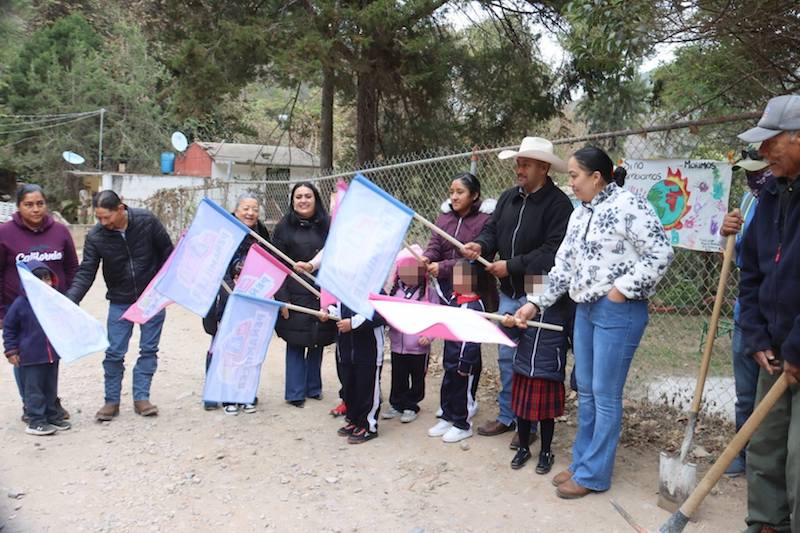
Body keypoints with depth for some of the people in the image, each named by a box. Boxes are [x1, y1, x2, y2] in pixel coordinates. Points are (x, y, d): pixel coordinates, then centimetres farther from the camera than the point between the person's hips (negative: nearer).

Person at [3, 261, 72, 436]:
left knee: (51, 387, 15)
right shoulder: (21, 303, -11)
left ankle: (51, 416, 28)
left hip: (53, 354, 4)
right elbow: (9, 328, -2)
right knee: (34, 389, 2)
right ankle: (36, 421, 10)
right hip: (31, 357, -4)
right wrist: (11, 350, -4)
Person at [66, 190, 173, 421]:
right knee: (114, 353, 2)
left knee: (149, 349, 5)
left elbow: (167, 251, -4)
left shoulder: (147, 221, -15)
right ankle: (111, 401, 17)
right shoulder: (95, 236, -12)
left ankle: (141, 397, 16)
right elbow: (85, 273, -12)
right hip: (119, 302, 1)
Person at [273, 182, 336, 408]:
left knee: (318, 342, 10)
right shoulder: (285, 226, -1)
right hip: (296, 295, -2)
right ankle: (295, 393, 15)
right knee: (296, 343, 3)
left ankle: (313, 387, 26)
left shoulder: (327, 225, 5)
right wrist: (281, 298, -10)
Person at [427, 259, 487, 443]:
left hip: (465, 363, -9)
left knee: (463, 394, 8)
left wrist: (465, 364, -22)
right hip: (451, 360, 9)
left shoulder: (474, 307, -25)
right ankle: (448, 419, 37)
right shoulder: (454, 299, 4)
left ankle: (462, 426, 24)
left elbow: (472, 339, -24)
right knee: (447, 389, 20)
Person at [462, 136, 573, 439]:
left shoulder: (558, 204, -14)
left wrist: (511, 265, -20)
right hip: (508, 292, 7)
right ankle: (507, 416, 30)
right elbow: (492, 229, 10)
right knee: (506, 356, 16)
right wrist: (481, 245, -13)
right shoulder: (509, 197, 10)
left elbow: (552, 251, -21)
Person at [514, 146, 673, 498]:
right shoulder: (580, 214, 13)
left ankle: (593, 474, 12)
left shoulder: (629, 205, -11)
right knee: (585, 391, 14)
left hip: (618, 311, -8)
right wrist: (536, 303, 11)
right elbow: (563, 266, 15)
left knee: (605, 394, 0)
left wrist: (622, 288, -15)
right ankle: (582, 462, 27)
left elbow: (661, 254, -15)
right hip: (585, 309, 8)